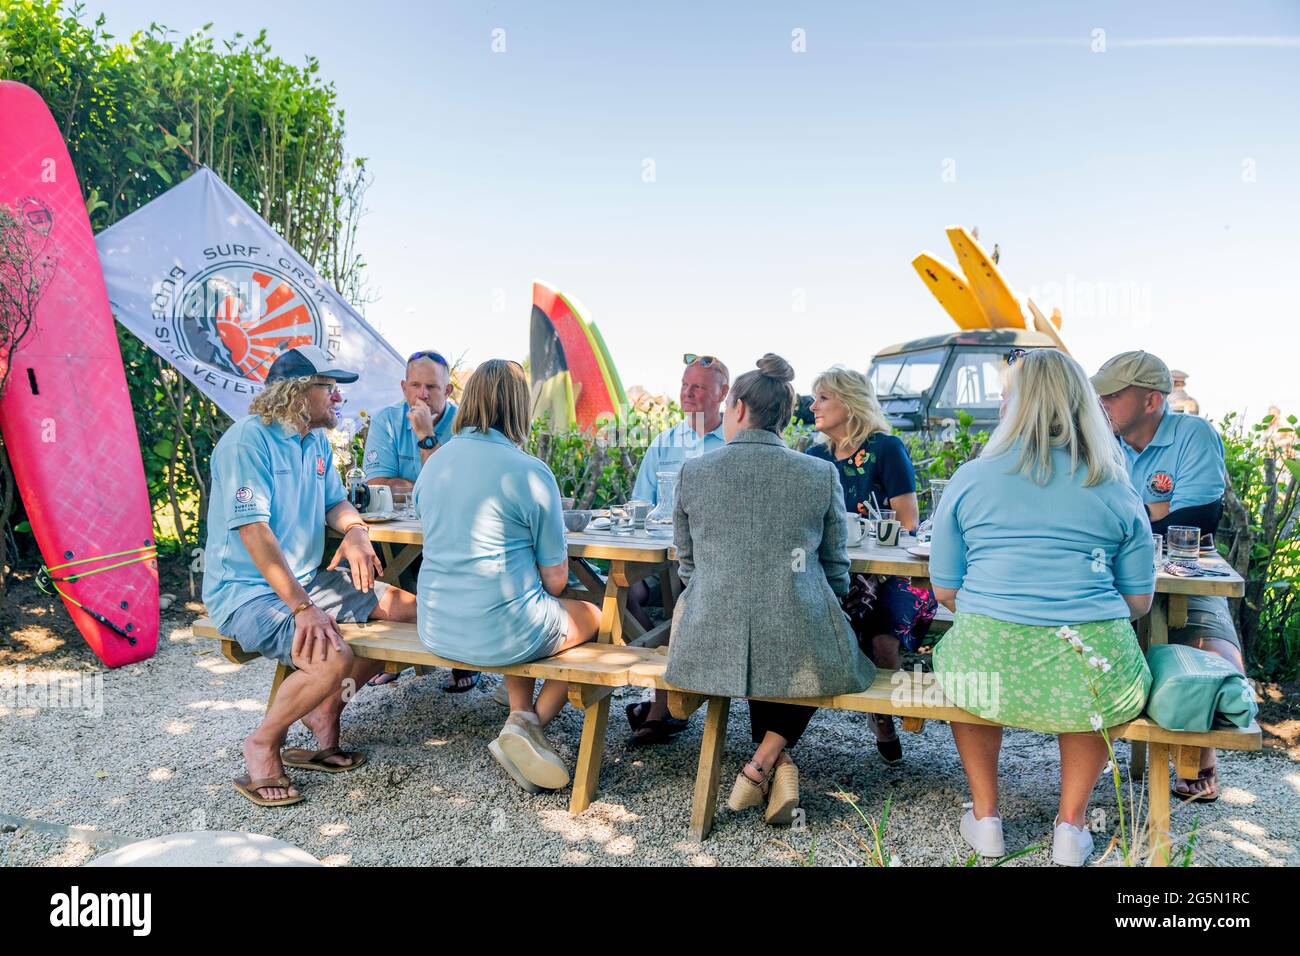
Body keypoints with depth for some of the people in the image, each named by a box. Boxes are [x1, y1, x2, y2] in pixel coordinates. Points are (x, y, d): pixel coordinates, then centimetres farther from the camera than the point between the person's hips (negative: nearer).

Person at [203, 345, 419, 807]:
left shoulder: (317, 441, 10)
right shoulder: (248, 440, -17)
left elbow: (335, 501, 15)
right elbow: (253, 529, -25)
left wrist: (355, 530, -12)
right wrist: (303, 607, -33)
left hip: (307, 579, 9)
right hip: (247, 591, -9)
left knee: (410, 608, 2)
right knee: (334, 658, -33)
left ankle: (325, 708, 9)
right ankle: (262, 744, -5)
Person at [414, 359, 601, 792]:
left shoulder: (434, 462, 5)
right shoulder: (530, 472, -14)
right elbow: (555, 579, -9)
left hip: (436, 629, 6)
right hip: (500, 633, -6)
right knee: (592, 616, 21)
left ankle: (521, 716, 17)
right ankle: (532, 724, 6)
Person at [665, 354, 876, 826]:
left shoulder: (694, 471, -1)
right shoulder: (821, 473, -1)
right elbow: (835, 570, 7)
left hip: (712, 647, 1)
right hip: (800, 651, -1)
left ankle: (773, 761, 26)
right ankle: (767, 762, 16)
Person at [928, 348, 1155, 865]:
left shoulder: (969, 479, 4)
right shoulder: (1116, 489, 7)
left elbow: (945, 590, 8)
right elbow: (1140, 599, 12)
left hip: (990, 664, -1)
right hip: (1091, 668, 1)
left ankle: (985, 816, 31)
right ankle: (1071, 824, 30)